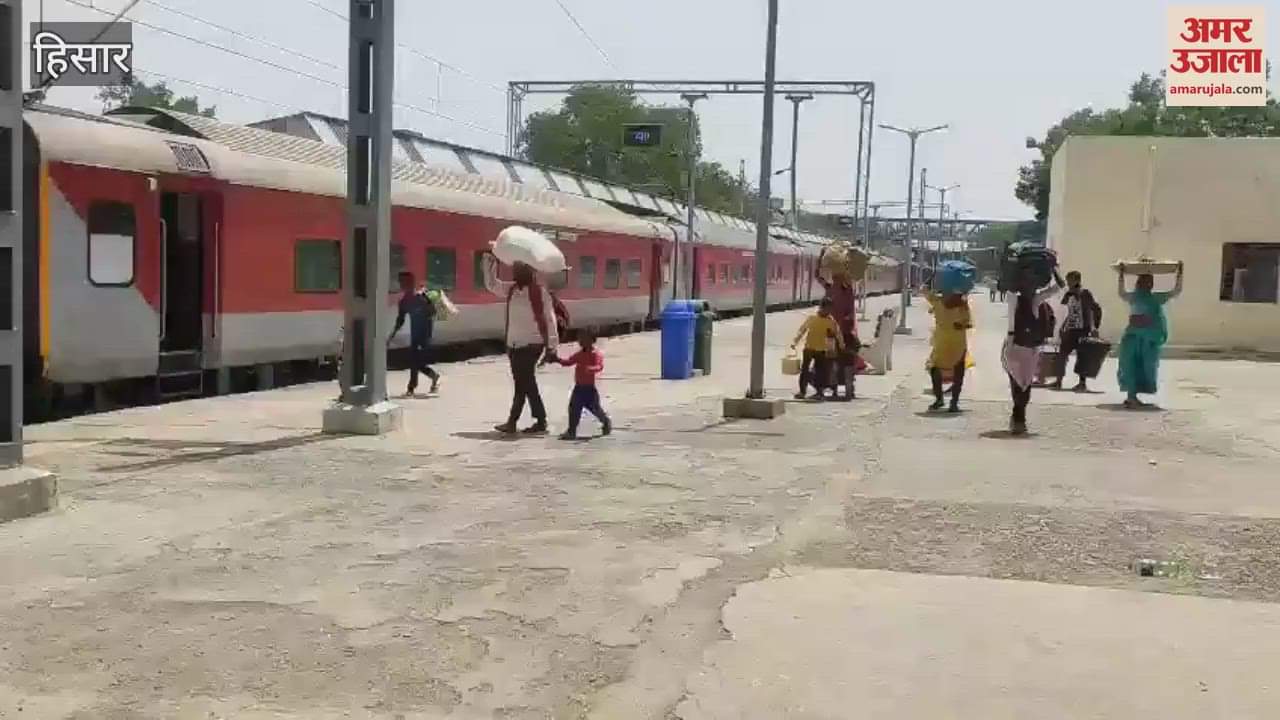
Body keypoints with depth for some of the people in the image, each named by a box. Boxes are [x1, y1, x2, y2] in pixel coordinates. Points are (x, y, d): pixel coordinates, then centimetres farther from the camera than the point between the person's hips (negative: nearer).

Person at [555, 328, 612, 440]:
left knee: (594, 408, 6)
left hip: (590, 387, -6)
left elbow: (599, 367, -25)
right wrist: (559, 360, 0)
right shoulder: (580, 354, 10)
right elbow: (569, 361, 15)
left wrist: (590, 369, -44)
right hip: (579, 387, 6)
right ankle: (571, 432, 3)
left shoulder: (596, 353, -12)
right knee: (574, 408, 0)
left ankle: (606, 423, 33)